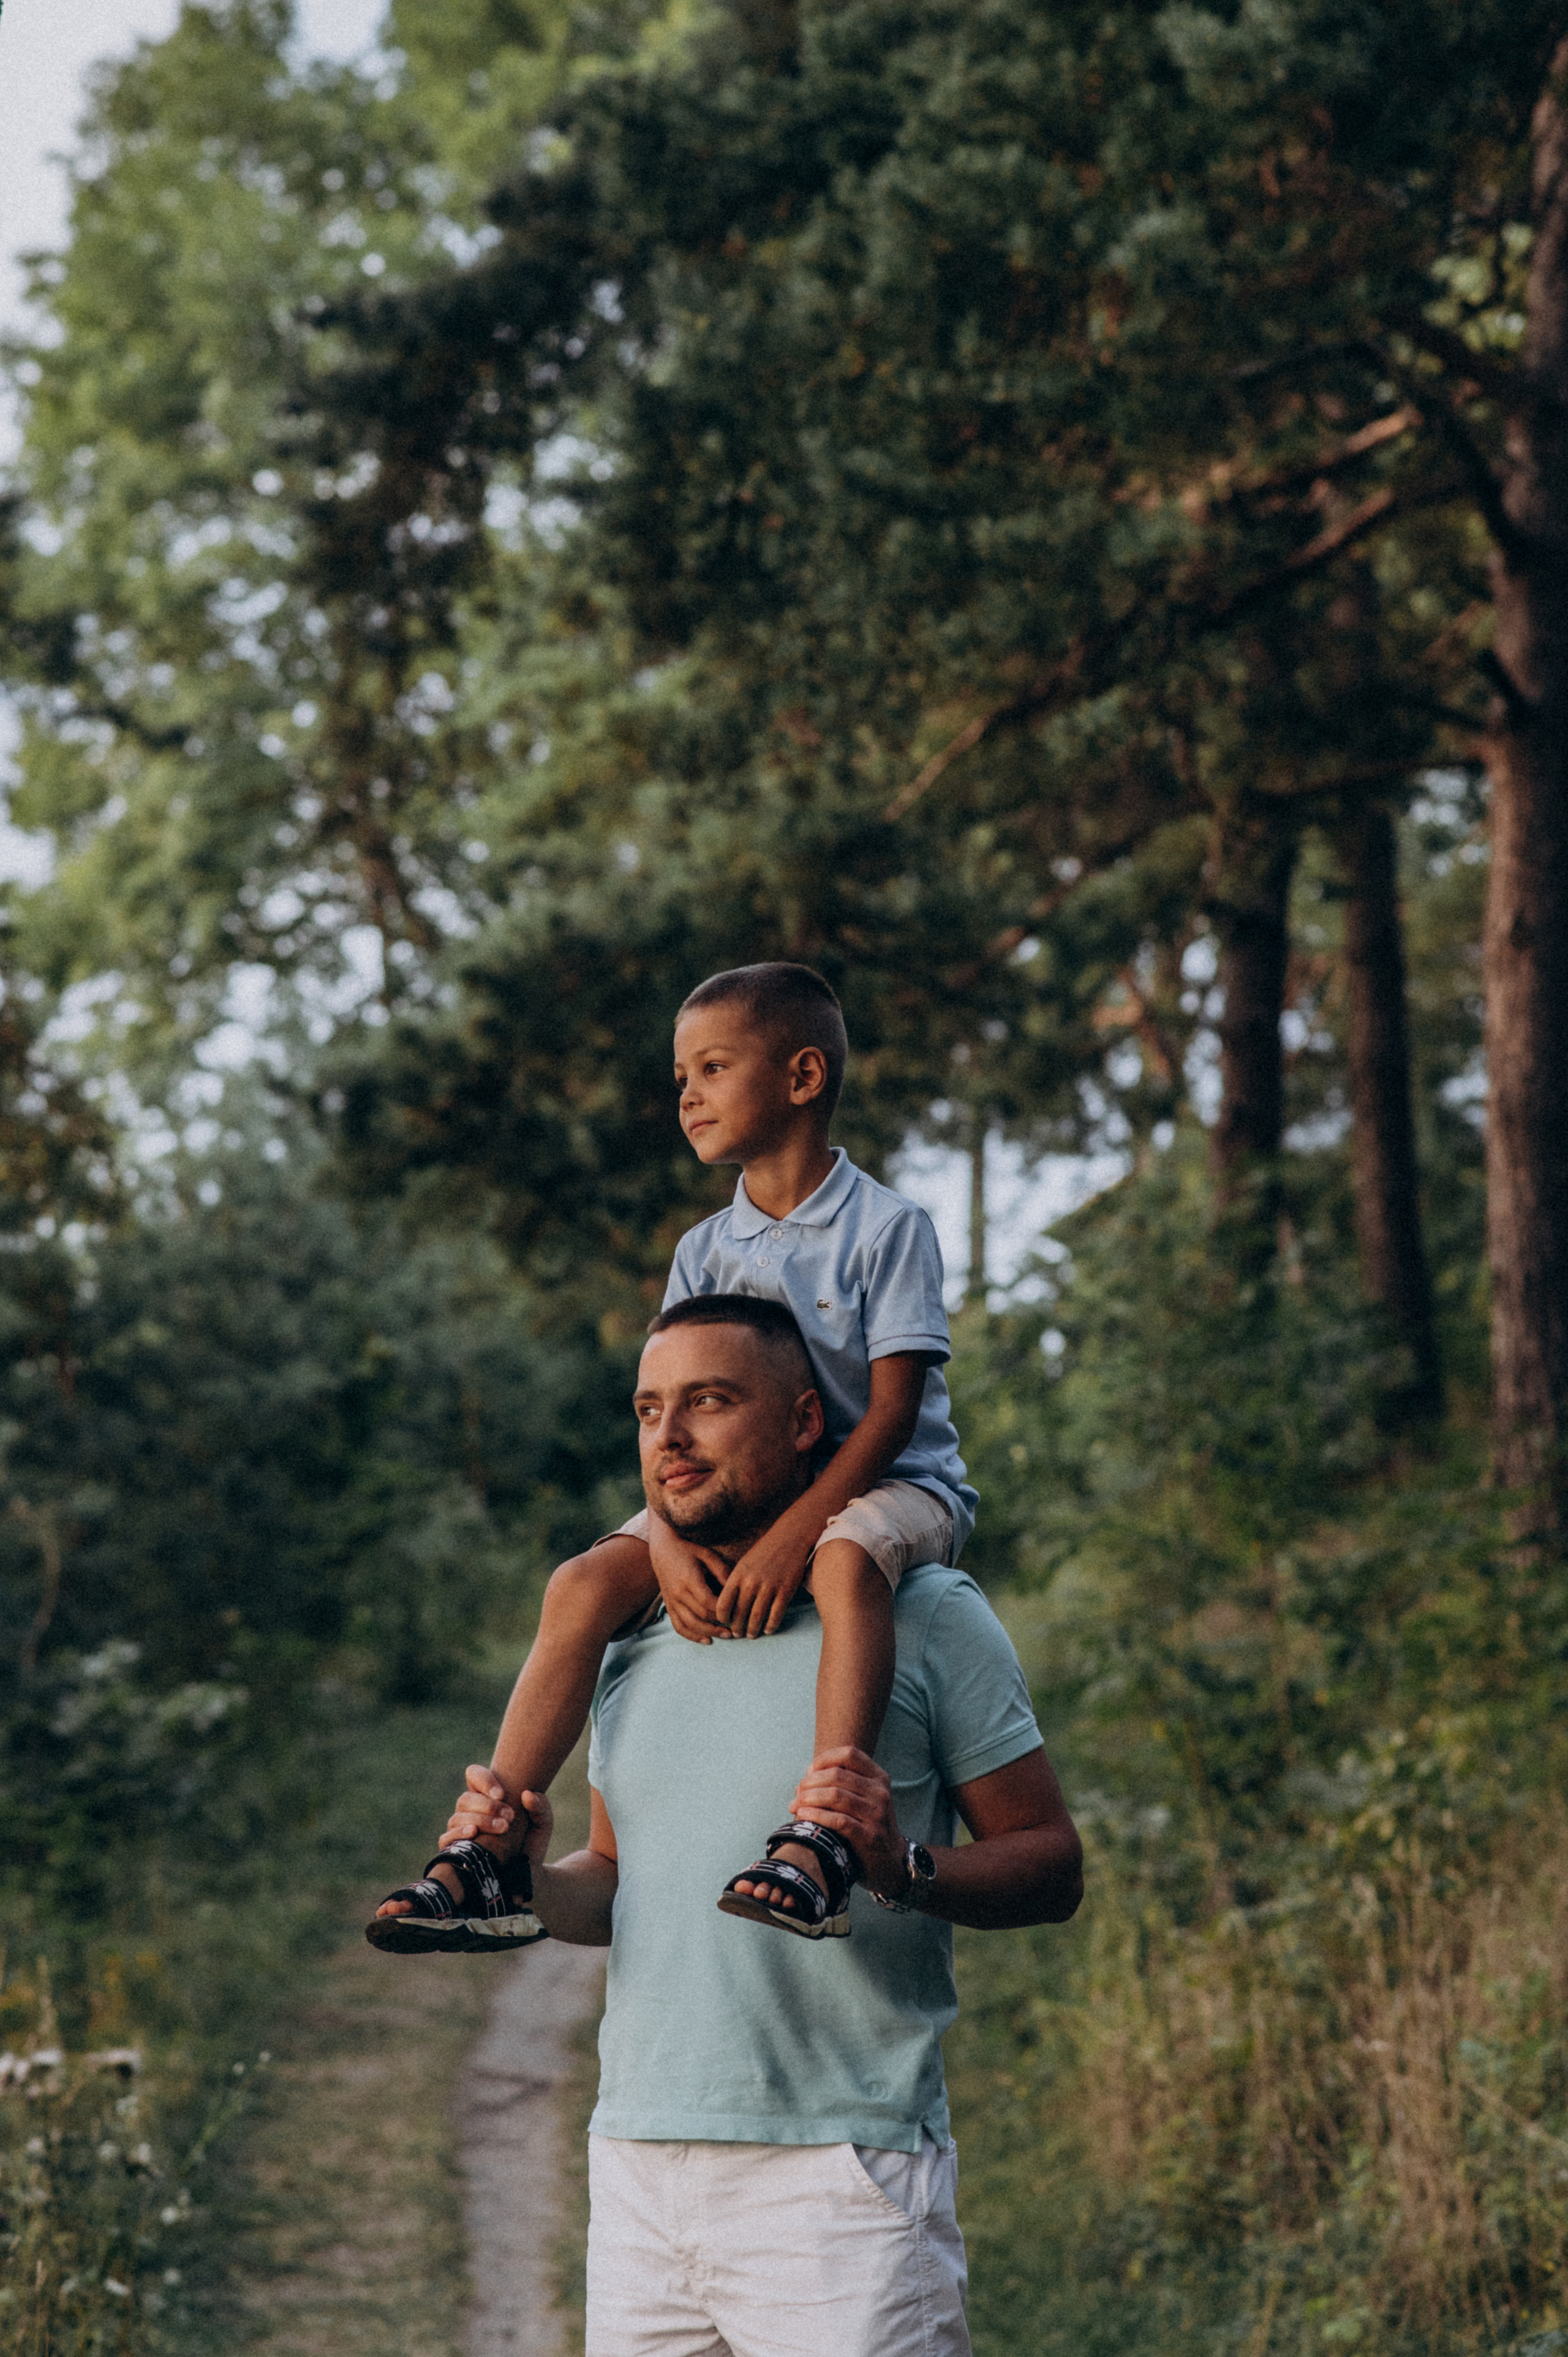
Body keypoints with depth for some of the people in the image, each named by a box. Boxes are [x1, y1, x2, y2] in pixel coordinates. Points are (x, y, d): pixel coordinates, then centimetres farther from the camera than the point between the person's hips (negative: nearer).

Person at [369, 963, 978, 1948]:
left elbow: (893, 1409, -16)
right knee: (586, 1583, -17)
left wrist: (792, 1536, -27)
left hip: (884, 1486, -5)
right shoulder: (706, 1251, 9)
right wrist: (672, 1540, -19)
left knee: (848, 1560, -41)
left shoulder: (889, 1228, -8)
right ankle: (492, 1857, -19)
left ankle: (823, 1843, -51)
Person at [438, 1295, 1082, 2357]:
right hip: (637, 2165, 5)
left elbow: (1054, 1866, -2)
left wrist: (904, 1865, -20)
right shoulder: (631, 1643, 15)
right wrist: (527, 1879, 3)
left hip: (838, 2178, -5)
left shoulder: (925, 1617, -2)